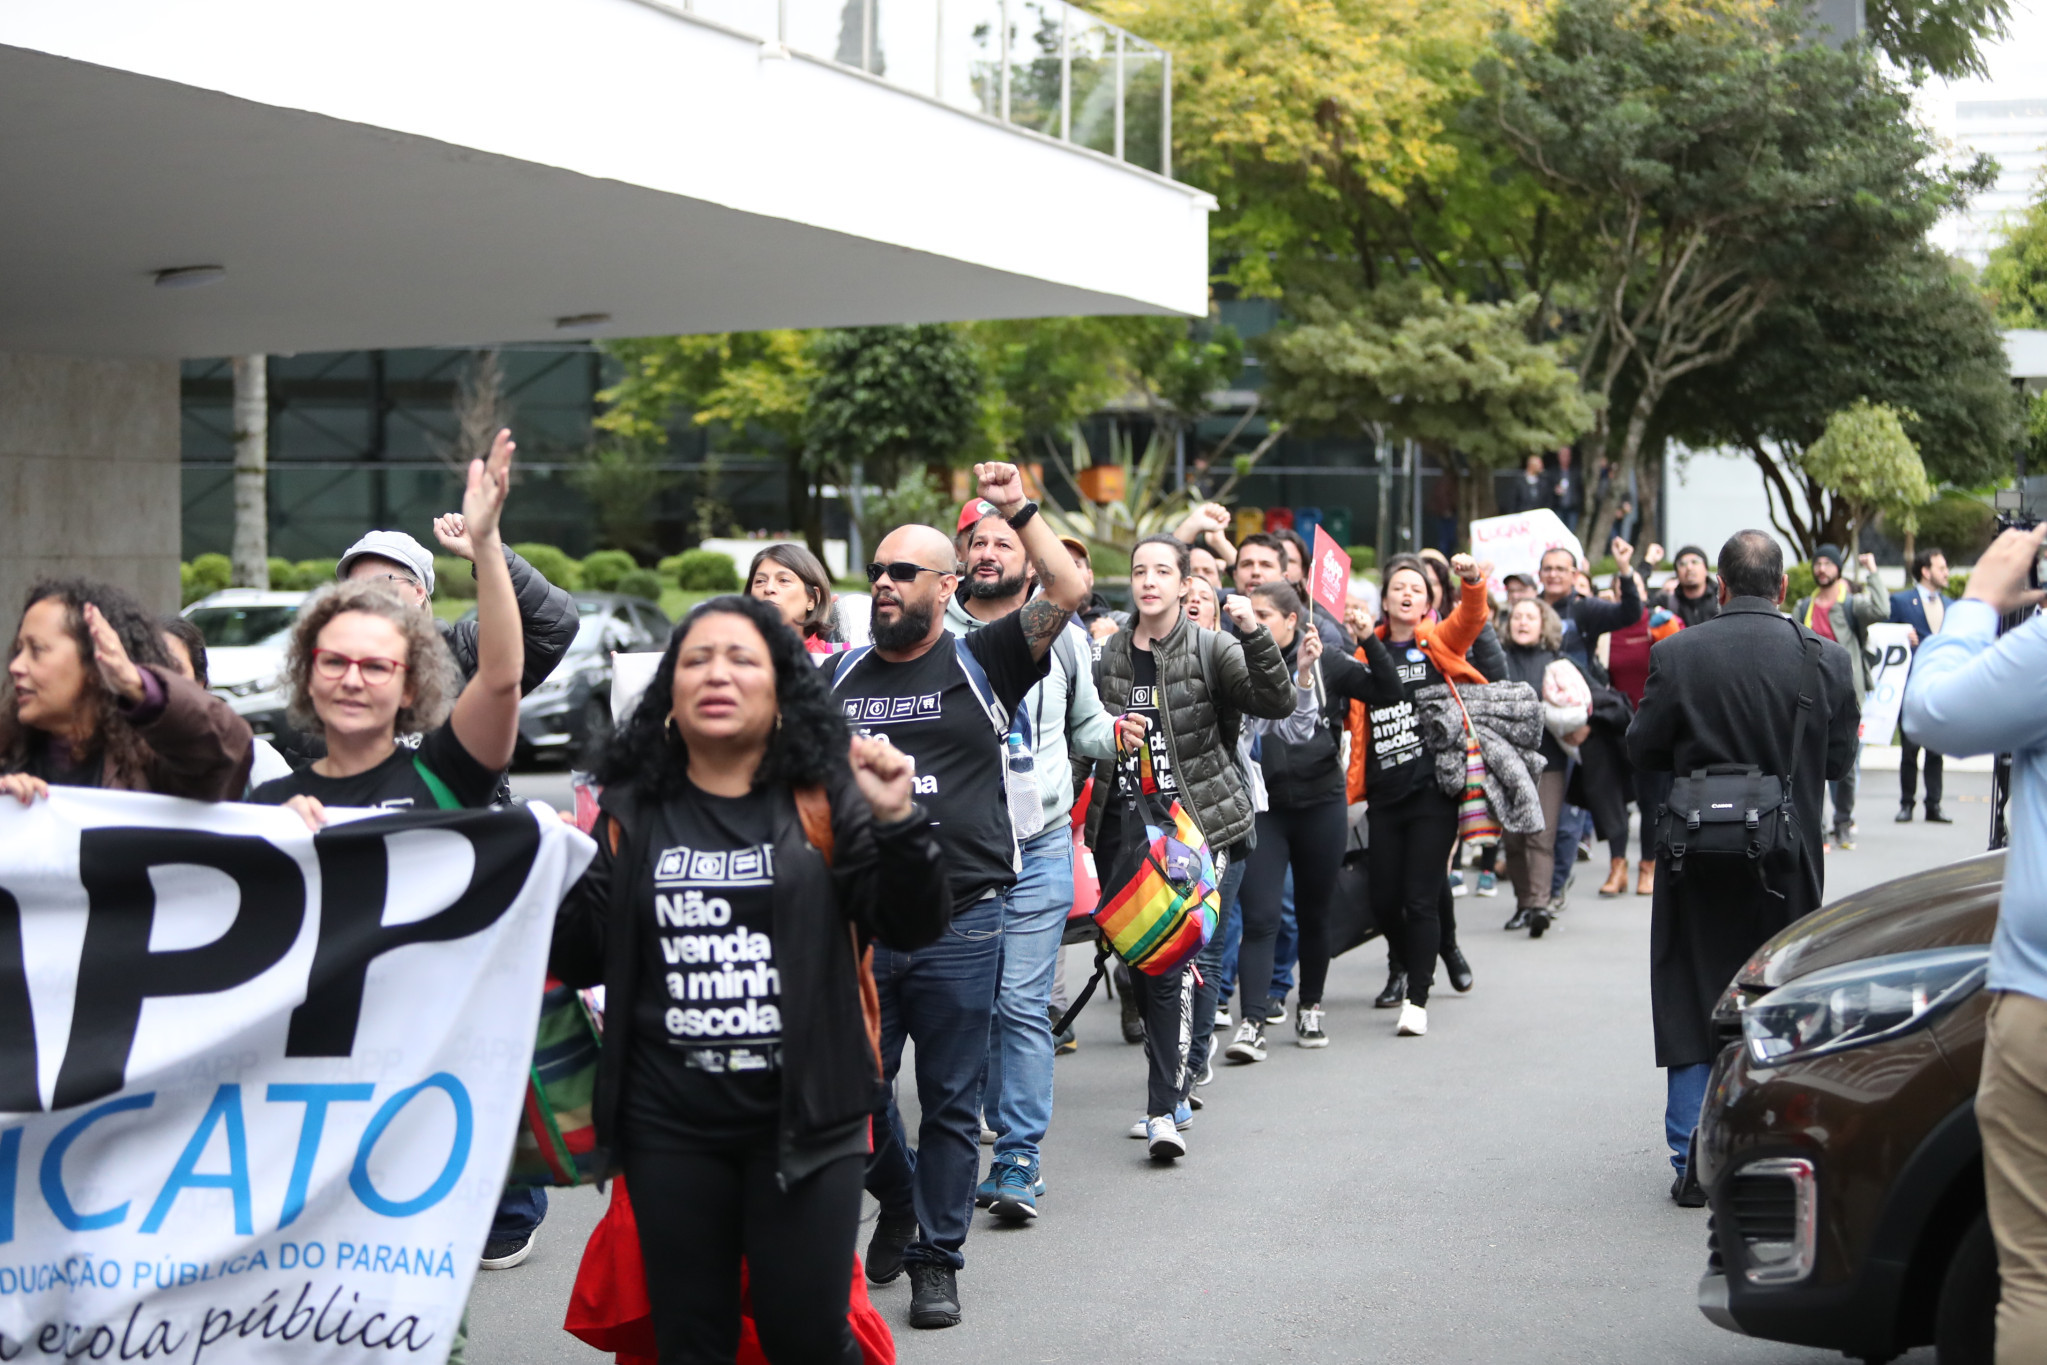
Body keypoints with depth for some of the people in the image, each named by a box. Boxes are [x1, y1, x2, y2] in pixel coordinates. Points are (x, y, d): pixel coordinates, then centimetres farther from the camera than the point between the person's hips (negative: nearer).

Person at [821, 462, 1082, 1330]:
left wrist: (1019, 511, -11)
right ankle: (898, 1203, 35)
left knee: (950, 1102, 4)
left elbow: (1068, 592, -7)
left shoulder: (981, 664, 4)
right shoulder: (839, 676, 12)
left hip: (958, 924, -3)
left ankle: (937, 1259, 15)